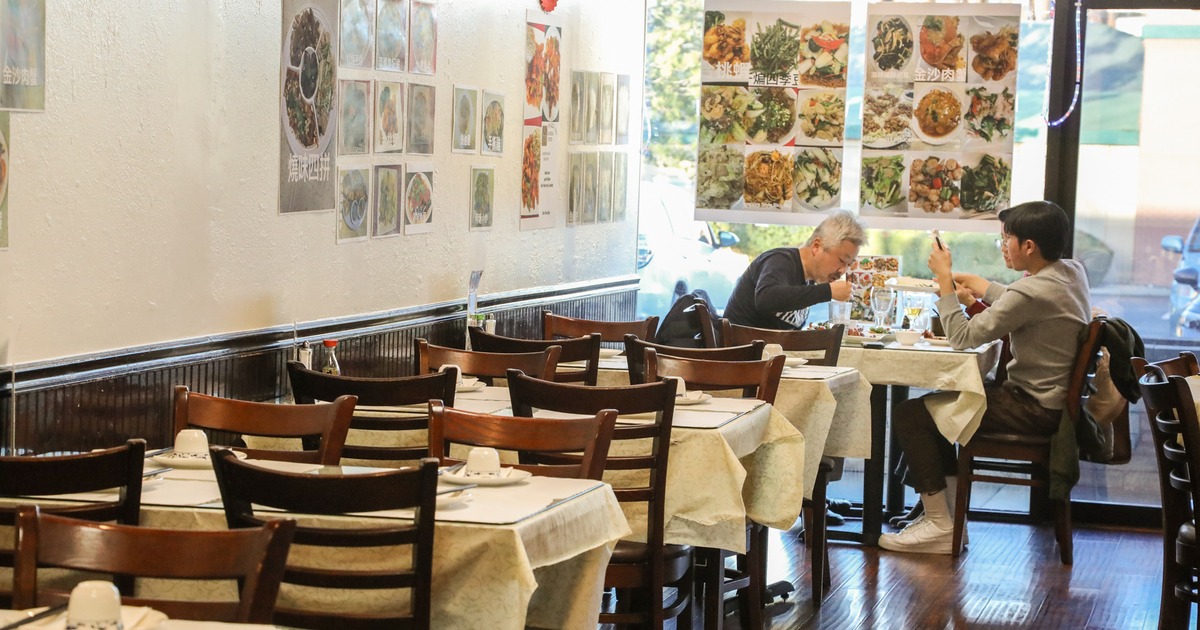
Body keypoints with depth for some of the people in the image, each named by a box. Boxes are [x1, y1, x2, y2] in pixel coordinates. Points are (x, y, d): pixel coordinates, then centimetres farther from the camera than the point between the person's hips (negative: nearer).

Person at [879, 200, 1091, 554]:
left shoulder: (1032, 292, -25)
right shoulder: (1072, 272, 4)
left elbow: (963, 337, -19)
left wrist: (945, 281, -11)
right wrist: (984, 289, 22)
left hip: (1035, 410, -10)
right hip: (1055, 399, 10)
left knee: (910, 415, -11)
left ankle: (940, 526, -6)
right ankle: (949, 509, 24)